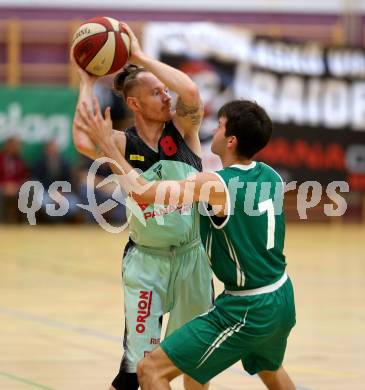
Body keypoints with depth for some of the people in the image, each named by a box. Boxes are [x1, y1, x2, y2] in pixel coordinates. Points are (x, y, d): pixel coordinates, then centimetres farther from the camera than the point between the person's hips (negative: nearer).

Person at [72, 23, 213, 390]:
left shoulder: (182, 129, -5)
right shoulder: (123, 143, -8)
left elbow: (190, 92, -26)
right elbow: (83, 141, -30)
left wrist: (139, 56, -22)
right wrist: (87, 82, -21)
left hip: (192, 256, 2)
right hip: (146, 261, -2)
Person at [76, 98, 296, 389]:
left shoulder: (214, 185, -19)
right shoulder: (271, 176, 2)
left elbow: (141, 191, -18)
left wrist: (106, 142, -8)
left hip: (247, 310, -8)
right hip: (282, 300, 8)